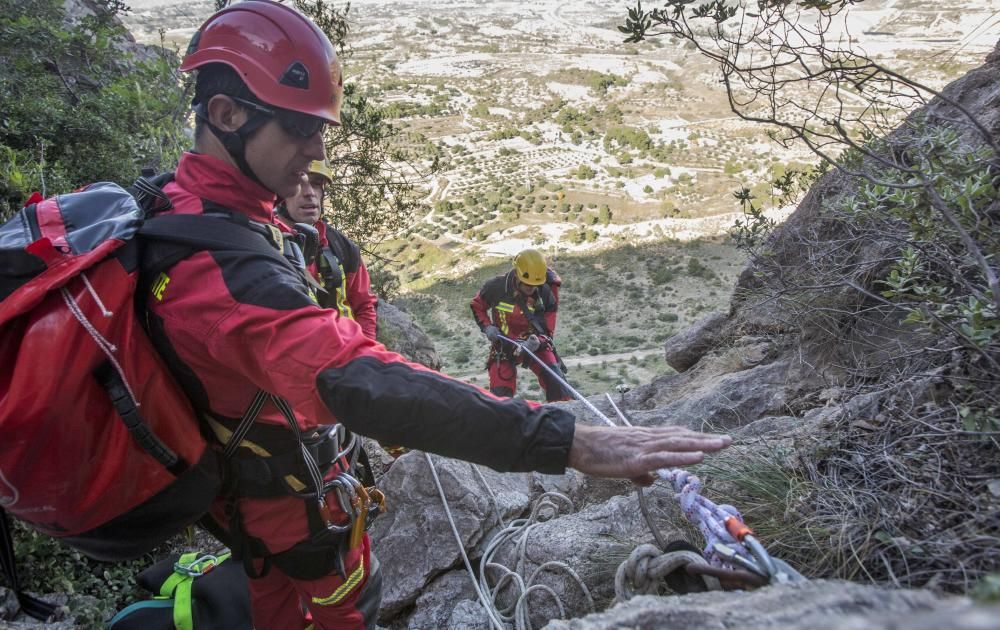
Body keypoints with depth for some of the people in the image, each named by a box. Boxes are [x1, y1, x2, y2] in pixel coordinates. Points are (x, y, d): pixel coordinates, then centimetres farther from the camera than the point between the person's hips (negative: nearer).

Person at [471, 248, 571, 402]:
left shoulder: (545, 292, -17)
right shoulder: (496, 287, -19)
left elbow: (548, 329, -9)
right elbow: (477, 306, 2)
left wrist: (539, 341, -31)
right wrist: (486, 326, -14)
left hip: (535, 345, 1)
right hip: (504, 345, 0)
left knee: (555, 379, -18)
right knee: (501, 395, -5)